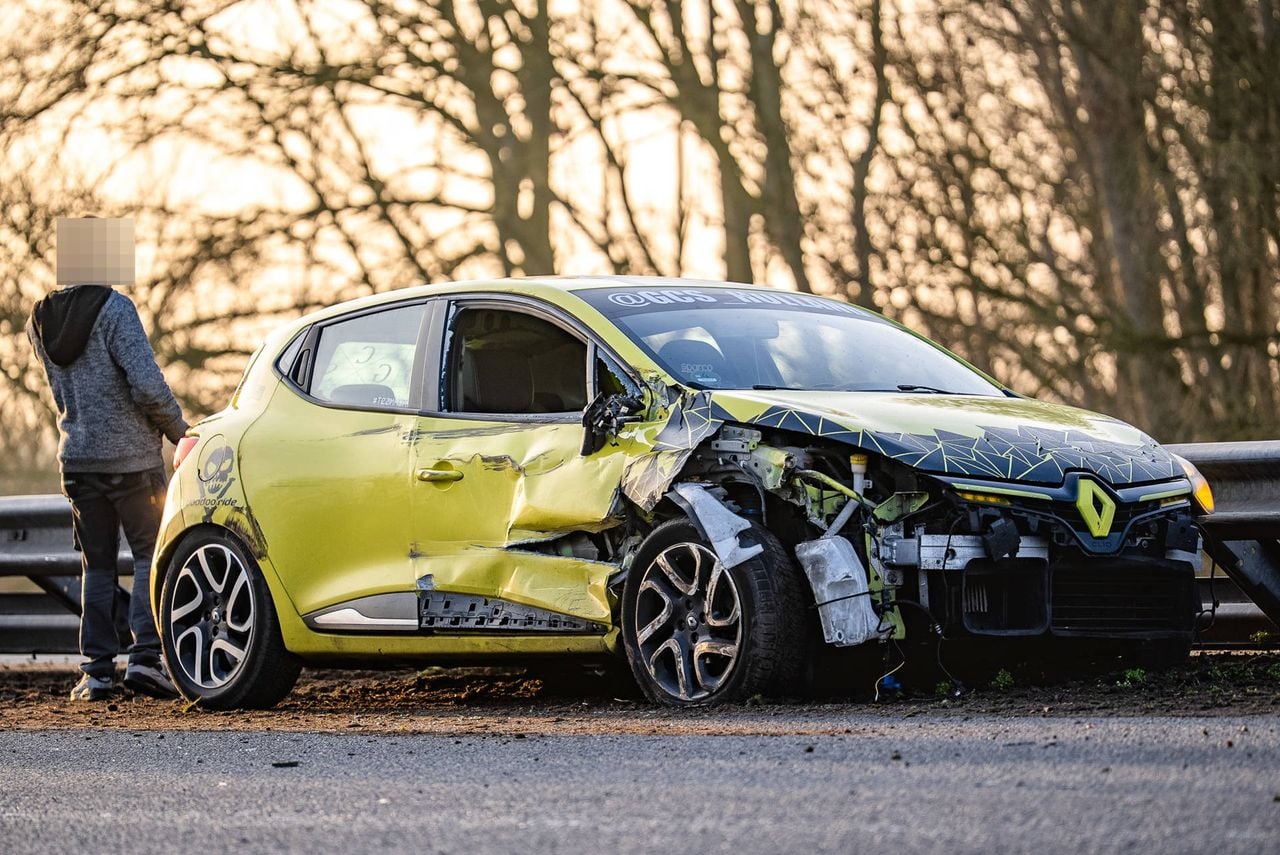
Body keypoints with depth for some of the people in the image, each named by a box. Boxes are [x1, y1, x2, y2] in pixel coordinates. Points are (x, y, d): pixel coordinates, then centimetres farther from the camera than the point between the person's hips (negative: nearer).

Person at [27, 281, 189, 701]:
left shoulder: (40, 322, 6)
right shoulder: (114, 308, -14)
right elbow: (148, 386, -19)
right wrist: (179, 430, -4)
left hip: (77, 458, 5)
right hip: (132, 457, -5)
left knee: (97, 564, 11)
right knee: (150, 554, 4)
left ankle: (97, 670, 5)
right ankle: (144, 657, -9)